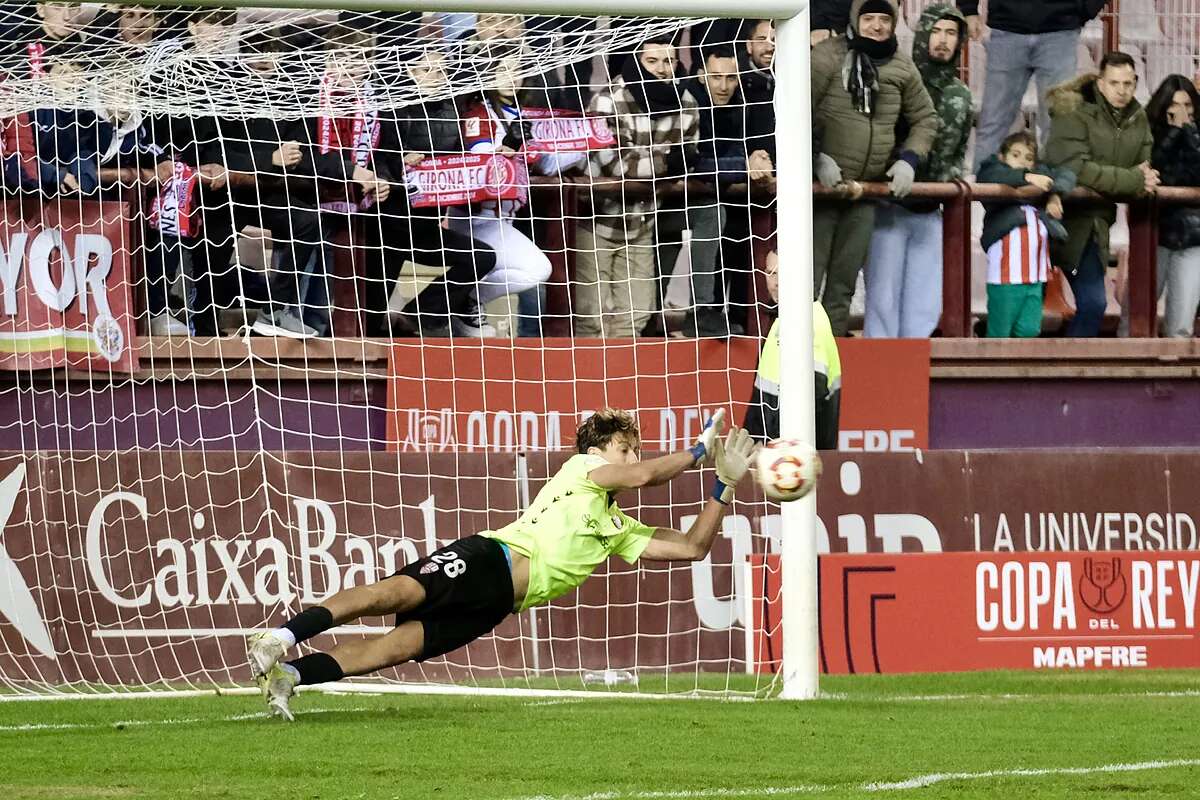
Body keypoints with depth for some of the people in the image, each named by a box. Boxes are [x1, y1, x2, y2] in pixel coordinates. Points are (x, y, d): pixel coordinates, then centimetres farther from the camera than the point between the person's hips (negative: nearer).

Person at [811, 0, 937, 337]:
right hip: (823, 183, -5)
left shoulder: (902, 68, 7)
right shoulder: (828, 57, -8)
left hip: (867, 191, 5)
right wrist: (816, 158, -18)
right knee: (809, 274, -8)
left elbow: (925, 118, 18)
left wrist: (909, 158, 3)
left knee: (844, 282, 11)